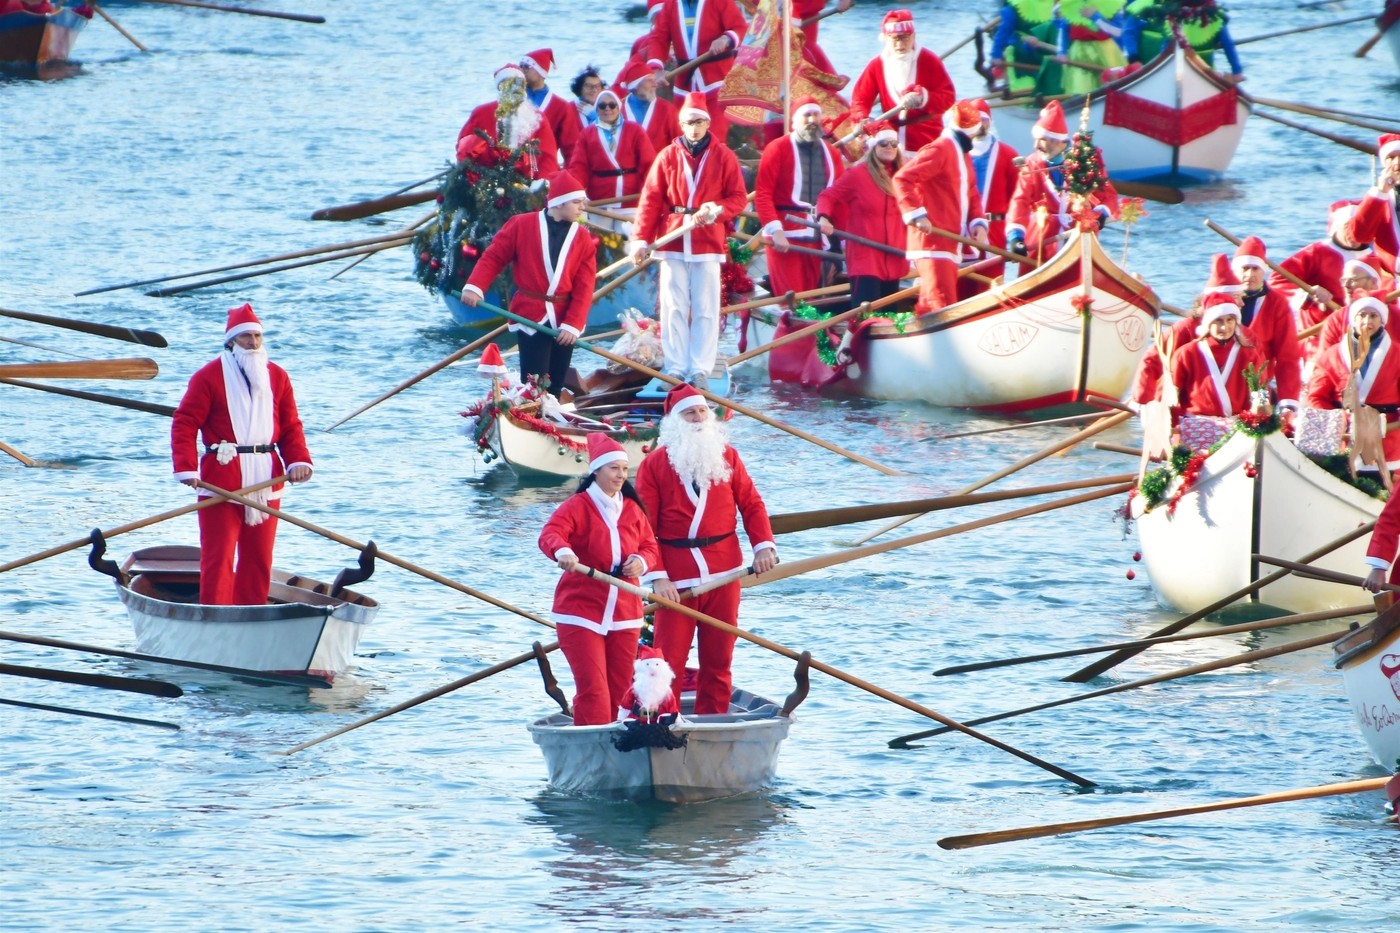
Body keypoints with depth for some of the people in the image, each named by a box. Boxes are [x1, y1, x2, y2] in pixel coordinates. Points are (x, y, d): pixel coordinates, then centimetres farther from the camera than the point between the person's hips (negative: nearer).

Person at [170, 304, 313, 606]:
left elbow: (291, 426, 13)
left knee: (259, 556, 8)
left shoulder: (277, 377, 12)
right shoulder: (209, 376, -2)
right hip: (221, 477, -5)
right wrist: (186, 468, -17)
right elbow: (185, 422, -6)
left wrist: (299, 461, -4)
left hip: (265, 479, 5)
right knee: (218, 555, -7)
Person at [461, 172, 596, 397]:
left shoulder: (584, 239, 3)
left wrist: (573, 325, -11)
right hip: (530, 317, -3)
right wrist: (475, 287, -15)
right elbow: (493, 257, 0)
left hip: (564, 320, 3)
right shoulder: (522, 226, -3)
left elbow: (584, 287, -1)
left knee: (555, 387, 8)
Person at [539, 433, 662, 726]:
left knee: (619, 688, 9)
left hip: (624, 612, 6)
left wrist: (642, 561, -11)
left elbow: (650, 547, 14)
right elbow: (550, 534, -25)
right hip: (582, 611, -6)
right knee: (592, 689, -12)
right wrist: (562, 552, -48)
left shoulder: (632, 509, 10)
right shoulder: (577, 506, -9)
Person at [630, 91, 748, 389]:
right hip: (672, 242, 1)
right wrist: (641, 239, -4)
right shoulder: (668, 156, 5)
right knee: (673, 307, 0)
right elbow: (650, 200, 3)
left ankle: (700, 371, 1)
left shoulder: (723, 157, 3)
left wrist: (717, 210, -16)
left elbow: (738, 198, 4)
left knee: (705, 309, -2)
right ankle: (676, 368, 4)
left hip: (707, 242, -1)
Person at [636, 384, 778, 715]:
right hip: (676, 580, -3)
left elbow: (751, 504, 9)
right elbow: (644, 526, -5)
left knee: (718, 660, 7)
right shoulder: (654, 464, 0)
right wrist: (656, 576, -14)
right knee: (669, 660, -4)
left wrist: (764, 545, -7)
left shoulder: (727, 456, 9)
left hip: (723, 575, 3)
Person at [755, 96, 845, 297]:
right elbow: (763, 194, -7)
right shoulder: (777, 149, 0)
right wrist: (775, 229, -18)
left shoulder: (831, 153, 14)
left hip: (817, 236, 5)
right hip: (785, 235, -5)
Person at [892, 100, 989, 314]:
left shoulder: (962, 154, 19)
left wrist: (978, 222, 5)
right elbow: (902, 179, -20)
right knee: (942, 306, -16)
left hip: (951, 244, 10)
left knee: (929, 309, 13)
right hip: (933, 243, -10)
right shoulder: (939, 150, -12)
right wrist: (916, 214, -28)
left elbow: (971, 194, 23)